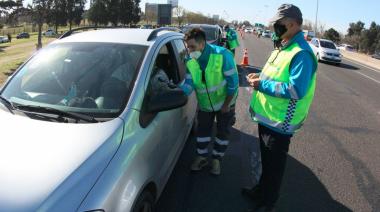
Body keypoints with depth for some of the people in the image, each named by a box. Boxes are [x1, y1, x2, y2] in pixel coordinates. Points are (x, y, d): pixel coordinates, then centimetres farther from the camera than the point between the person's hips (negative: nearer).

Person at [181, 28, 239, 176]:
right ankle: (202, 157, 34)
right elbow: (189, 84, -13)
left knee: (223, 132, 10)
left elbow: (233, 81, -22)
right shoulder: (190, 62, -13)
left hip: (224, 102, -3)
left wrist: (226, 104, -18)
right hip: (204, 103, 4)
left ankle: (216, 159, 32)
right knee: (202, 130, 13)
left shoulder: (223, 55, -27)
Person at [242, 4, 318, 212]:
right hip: (266, 116, 9)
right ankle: (261, 190, 46)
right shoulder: (283, 47, 9)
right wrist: (260, 79, 0)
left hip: (279, 122, -9)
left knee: (274, 165, 10)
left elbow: (296, 90, -30)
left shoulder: (301, 53, -22)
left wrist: (262, 85, -24)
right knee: (266, 159, 25)